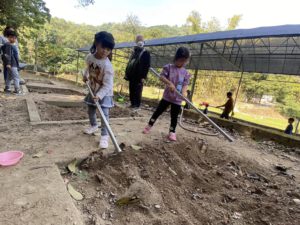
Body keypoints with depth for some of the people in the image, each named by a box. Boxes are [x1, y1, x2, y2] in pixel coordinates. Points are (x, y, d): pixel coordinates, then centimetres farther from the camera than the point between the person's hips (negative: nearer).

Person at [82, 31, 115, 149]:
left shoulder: (107, 65, -28)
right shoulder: (89, 57, -10)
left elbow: (107, 85, -31)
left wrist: (99, 96, -39)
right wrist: (85, 75, 7)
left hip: (105, 93, -6)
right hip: (93, 90, 6)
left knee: (105, 113, -13)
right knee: (90, 111, 19)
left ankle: (104, 136, -4)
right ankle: (94, 126, 45)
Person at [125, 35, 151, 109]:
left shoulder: (146, 53, -1)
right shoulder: (134, 52, 17)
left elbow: (147, 66, -8)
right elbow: (129, 63, 17)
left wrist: (143, 77, -15)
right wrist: (127, 73, 11)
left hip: (139, 76, -6)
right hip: (132, 75, 6)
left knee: (138, 91, -1)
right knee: (131, 90, 10)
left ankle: (137, 104, 8)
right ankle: (132, 103, 21)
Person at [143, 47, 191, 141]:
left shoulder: (186, 73, 2)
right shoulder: (169, 67, -3)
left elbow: (185, 84, -3)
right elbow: (162, 76, -11)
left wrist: (184, 91, -25)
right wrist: (170, 83, -27)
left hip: (177, 99, 1)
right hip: (167, 96, -1)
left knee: (174, 116, 8)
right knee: (158, 111, 8)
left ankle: (172, 132, 20)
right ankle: (149, 126, 24)